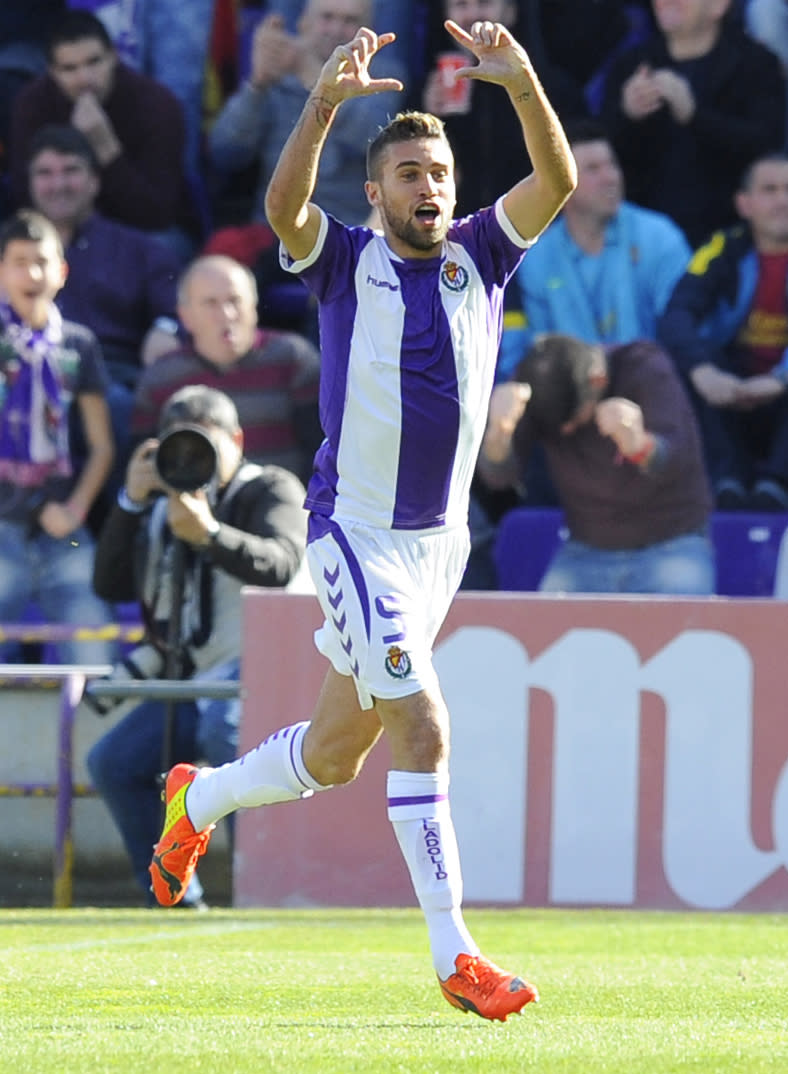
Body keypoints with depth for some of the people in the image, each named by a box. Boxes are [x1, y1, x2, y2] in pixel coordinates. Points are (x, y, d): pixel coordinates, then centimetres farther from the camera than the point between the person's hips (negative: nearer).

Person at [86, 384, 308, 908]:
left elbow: (280, 564, -24)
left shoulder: (272, 490, -3)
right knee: (113, 762, -2)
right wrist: (131, 502, -2)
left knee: (223, 731, -37)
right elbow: (111, 585, 7)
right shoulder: (164, 508, 15)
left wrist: (210, 534, -39)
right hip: (193, 681, 8)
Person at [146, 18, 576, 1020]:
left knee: (334, 754, 16)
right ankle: (454, 956, -16)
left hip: (440, 539, 5)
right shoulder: (344, 260, -6)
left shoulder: (479, 256, 4)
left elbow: (557, 182, -11)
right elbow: (284, 205, -27)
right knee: (422, 726, -17)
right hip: (355, 532, -5)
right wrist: (325, 100, -41)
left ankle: (198, 800, 44)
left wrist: (521, 83, -27)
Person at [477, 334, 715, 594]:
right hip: (587, 551, 3)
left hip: (669, 548, -3)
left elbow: (670, 462, -33)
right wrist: (499, 432, -44)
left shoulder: (647, 370, -18)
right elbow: (498, 473, -21)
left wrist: (637, 444, -57)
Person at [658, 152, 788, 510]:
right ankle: (728, 480, -31)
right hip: (731, 390, 2)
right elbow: (675, 316, -18)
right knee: (688, 359, -26)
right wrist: (702, 372, -39)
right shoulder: (725, 250, -3)